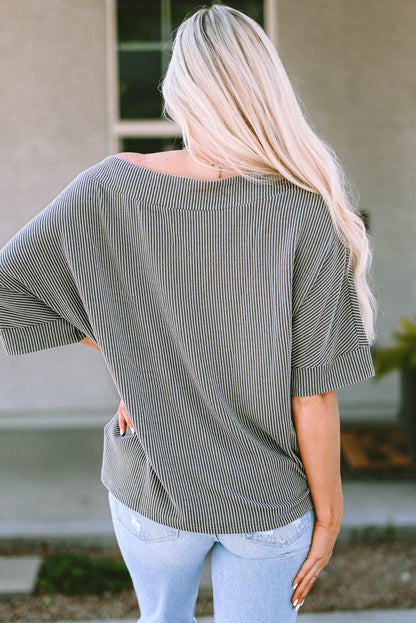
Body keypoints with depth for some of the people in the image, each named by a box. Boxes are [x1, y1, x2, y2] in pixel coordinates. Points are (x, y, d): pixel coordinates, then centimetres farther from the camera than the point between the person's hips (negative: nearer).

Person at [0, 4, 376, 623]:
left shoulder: (108, 188, -15)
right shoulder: (309, 218, -21)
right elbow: (314, 392, -18)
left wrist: (127, 352, 1)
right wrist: (328, 514, -3)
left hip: (155, 485, 2)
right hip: (268, 501, -1)